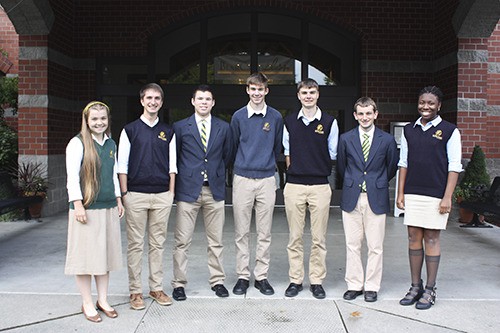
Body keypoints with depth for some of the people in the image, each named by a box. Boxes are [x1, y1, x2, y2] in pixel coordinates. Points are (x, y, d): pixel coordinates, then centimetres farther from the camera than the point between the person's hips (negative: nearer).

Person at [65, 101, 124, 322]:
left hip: (108, 207, 6)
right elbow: (72, 176, -10)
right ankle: (87, 304, 13)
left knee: (105, 254, 10)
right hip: (86, 208, -6)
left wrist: (118, 200, 17)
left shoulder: (111, 144, 13)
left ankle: (103, 300, 21)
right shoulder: (78, 143, -6)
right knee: (85, 255, 1)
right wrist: (78, 205, -15)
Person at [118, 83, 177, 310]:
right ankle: (135, 291, 12)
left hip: (162, 195, 2)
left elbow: (172, 165, 11)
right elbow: (122, 165, 1)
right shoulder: (130, 130, 3)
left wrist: (171, 192, 4)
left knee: (158, 243, 8)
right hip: (136, 194, -2)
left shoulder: (168, 132, 10)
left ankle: (157, 288, 18)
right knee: (135, 244, 3)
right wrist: (124, 193, -4)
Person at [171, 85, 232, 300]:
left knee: (216, 241, 9)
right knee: (182, 241, 1)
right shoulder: (180, 127, 3)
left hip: (215, 189, 2)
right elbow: (174, 157, 8)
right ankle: (179, 283, 12)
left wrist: (217, 174, 10)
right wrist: (184, 176, 6)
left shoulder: (223, 128, 8)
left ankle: (217, 281, 21)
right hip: (188, 190, -2)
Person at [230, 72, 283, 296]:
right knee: (241, 232, 4)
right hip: (242, 179, 0)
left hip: (267, 179, 0)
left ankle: (261, 276, 16)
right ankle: (243, 276, 15)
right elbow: (233, 146, 12)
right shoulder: (238, 116, 3)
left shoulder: (275, 117, 4)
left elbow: (278, 148, 13)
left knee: (264, 233, 6)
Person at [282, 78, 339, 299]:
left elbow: (333, 155, 9)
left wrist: (318, 169, 5)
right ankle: (295, 280, 15)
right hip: (294, 185, 1)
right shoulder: (289, 122, 9)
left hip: (320, 185, -1)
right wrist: (295, 170, 6)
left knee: (319, 238, 4)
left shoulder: (329, 122, 3)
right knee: (295, 237, 6)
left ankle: (316, 281, 15)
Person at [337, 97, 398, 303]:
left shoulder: (387, 140, 1)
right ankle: (354, 285, 17)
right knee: (352, 245, 6)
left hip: (376, 199, -1)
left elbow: (392, 168, 13)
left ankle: (371, 287, 16)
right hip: (351, 198, 1)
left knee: (375, 246, 4)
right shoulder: (345, 139, 4)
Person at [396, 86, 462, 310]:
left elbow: (454, 166, -4)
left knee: (432, 239, 1)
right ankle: (415, 286, 18)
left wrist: (447, 197, -10)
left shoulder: (449, 131, -1)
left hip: (436, 194, -4)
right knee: (414, 238, 7)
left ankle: (430, 290, 12)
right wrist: (400, 193, 8)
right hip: (412, 194, 4)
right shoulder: (409, 130, 10)